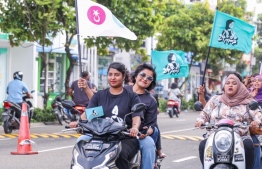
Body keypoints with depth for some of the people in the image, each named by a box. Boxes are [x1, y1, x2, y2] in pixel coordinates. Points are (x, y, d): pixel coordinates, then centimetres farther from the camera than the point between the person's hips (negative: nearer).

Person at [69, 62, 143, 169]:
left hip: (126, 138, -2)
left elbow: (136, 116, -6)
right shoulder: (99, 95, 16)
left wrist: (135, 128, -30)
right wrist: (78, 122, -20)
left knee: (120, 154, -36)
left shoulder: (132, 97, 9)